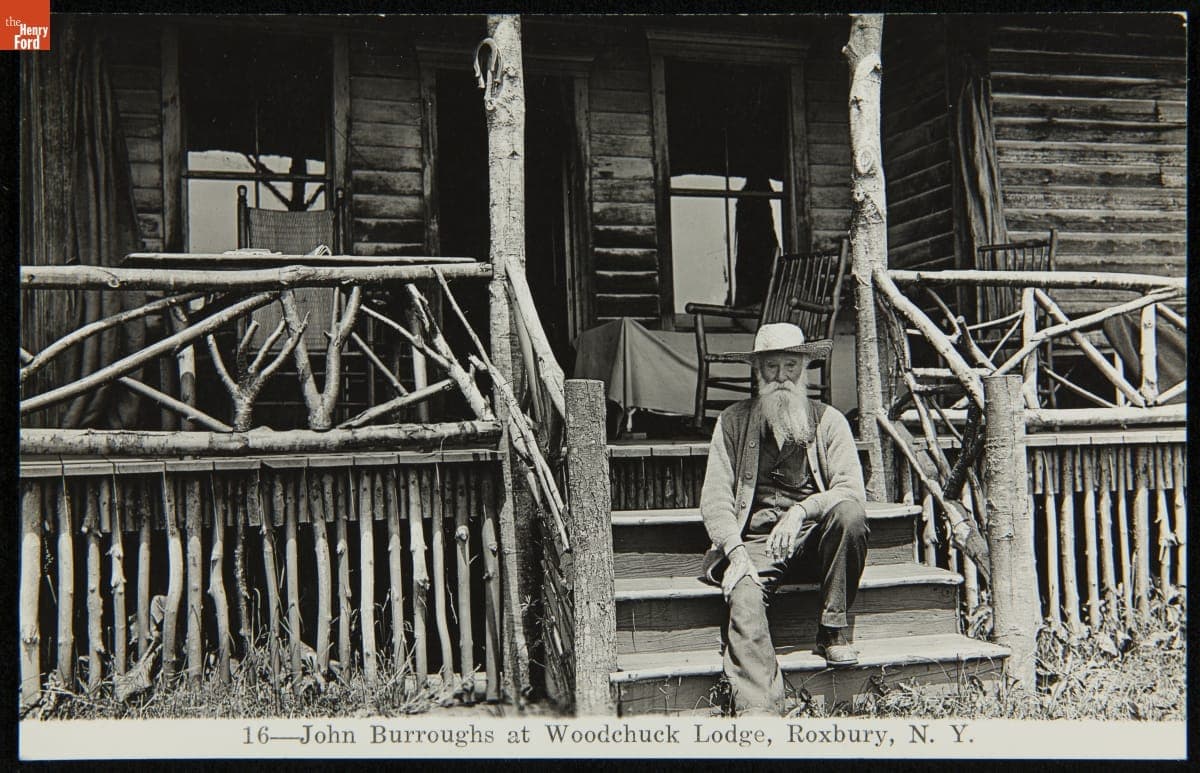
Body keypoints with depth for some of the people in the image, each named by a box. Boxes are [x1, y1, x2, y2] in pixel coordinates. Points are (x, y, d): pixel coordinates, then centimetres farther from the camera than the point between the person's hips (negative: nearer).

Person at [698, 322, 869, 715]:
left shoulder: (829, 420, 7)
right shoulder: (733, 421, 7)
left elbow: (852, 490, -6)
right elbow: (715, 498, -1)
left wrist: (801, 510, -26)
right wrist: (736, 552, -18)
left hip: (813, 536, 1)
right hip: (756, 540, 0)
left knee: (849, 513, -31)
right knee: (744, 597, -31)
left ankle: (832, 632, -15)